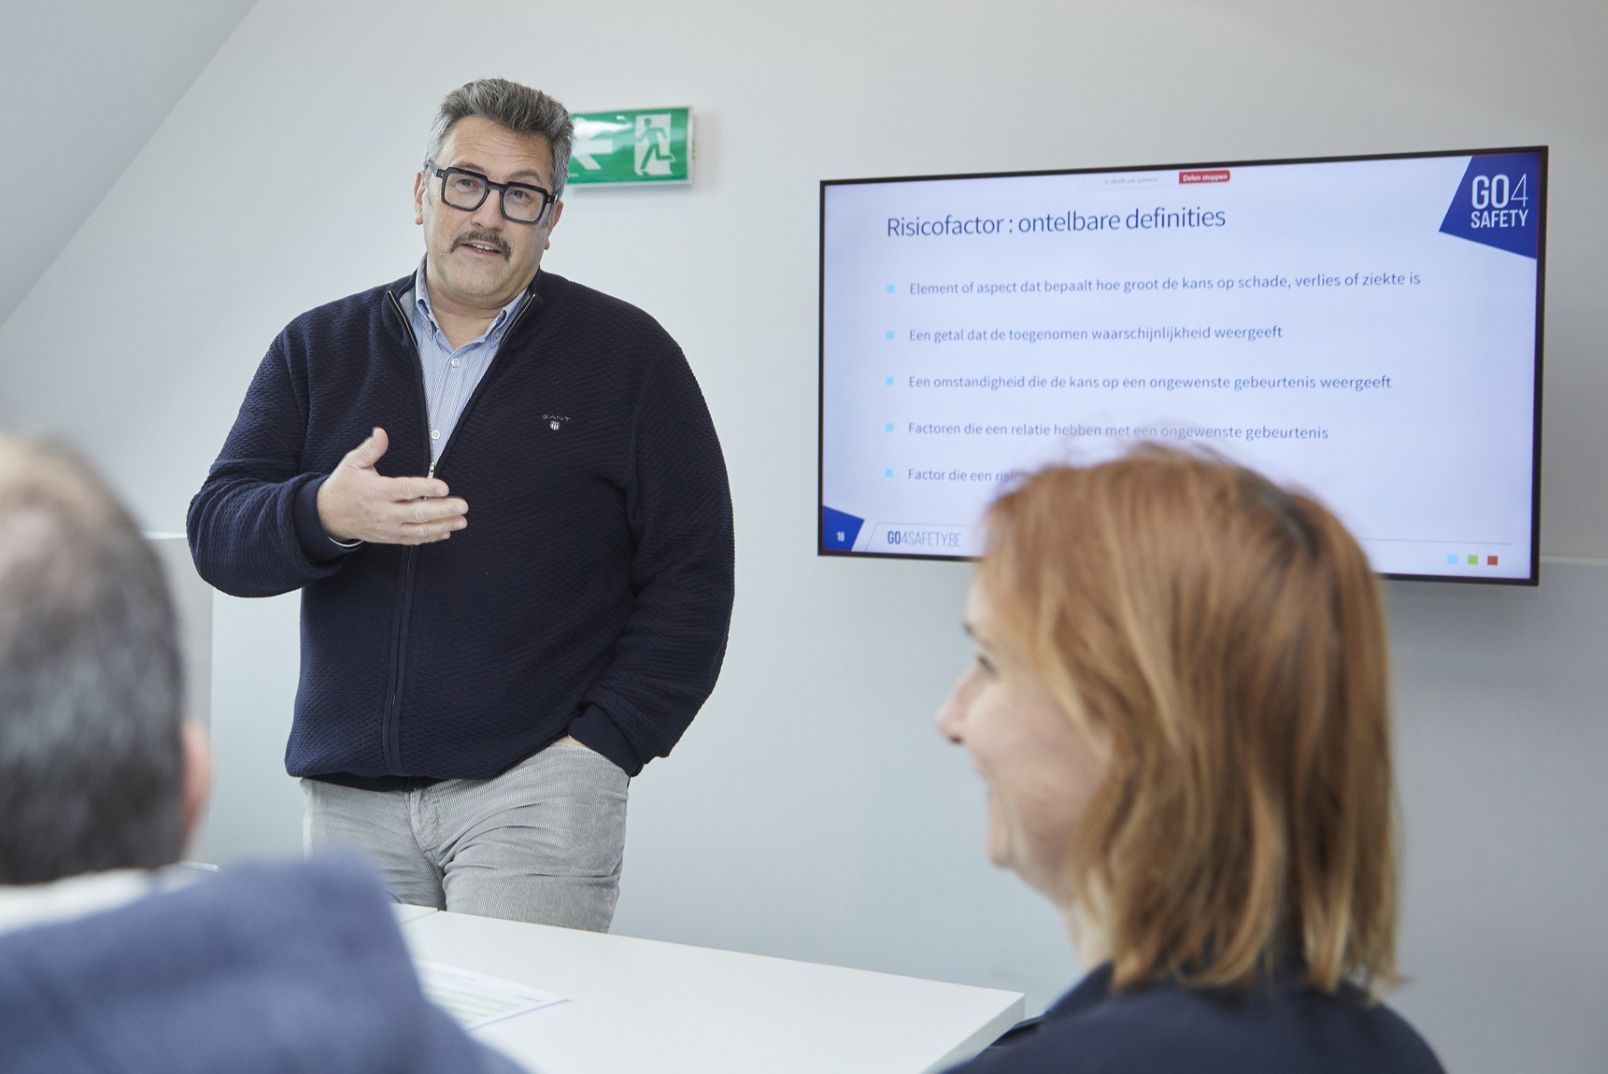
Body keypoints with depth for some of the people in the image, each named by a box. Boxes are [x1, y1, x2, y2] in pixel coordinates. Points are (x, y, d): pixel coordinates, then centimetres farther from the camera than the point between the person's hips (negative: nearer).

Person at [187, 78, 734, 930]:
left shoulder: (626, 356, 3)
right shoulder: (319, 348, 11)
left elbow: (690, 574, 1)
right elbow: (218, 534, 4)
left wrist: (604, 743, -8)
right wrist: (324, 515, -18)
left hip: (533, 785, -3)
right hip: (348, 789, 3)